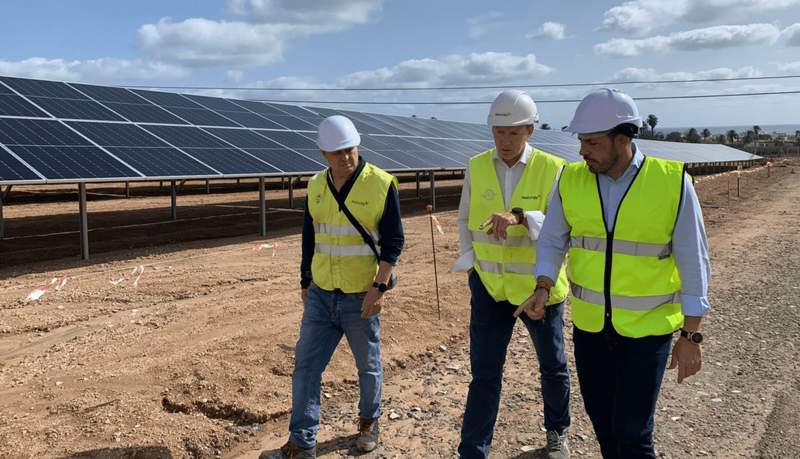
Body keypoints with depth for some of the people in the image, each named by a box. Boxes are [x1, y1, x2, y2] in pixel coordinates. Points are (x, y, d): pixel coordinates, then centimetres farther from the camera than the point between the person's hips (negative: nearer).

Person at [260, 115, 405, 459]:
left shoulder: (381, 184, -11)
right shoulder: (316, 186, 4)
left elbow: (393, 241, -11)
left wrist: (379, 287, -17)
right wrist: (306, 282, 15)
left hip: (360, 298, -4)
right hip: (321, 295, 4)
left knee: (368, 365, 13)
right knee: (306, 364, 3)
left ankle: (369, 422, 37)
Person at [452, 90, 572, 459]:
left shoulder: (552, 169, -12)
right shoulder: (476, 167, -2)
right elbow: (465, 220, 10)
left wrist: (520, 217, -37)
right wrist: (469, 261, 1)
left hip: (539, 286, -1)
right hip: (489, 285, 1)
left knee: (552, 365, 18)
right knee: (484, 373, 2)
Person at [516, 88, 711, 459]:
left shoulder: (672, 182, -14)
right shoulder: (571, 180, -6)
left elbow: (693, 262, -10)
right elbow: (552, 242, 3)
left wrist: (691, 336, -10)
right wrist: (543, 289, -16)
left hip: (647, 326, -3)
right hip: (590, 322, 4)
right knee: (601, 415, 17)